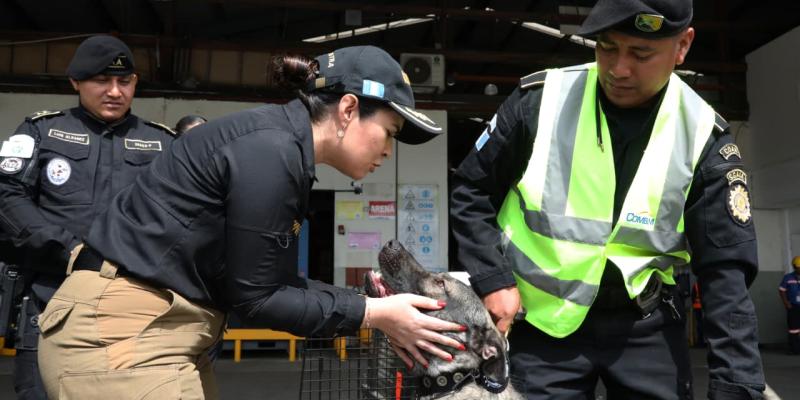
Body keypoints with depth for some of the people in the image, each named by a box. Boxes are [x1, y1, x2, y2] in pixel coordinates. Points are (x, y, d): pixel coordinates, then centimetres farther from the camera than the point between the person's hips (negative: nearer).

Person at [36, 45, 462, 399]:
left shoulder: (282, 146, 7)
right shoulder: (270, 150, -20)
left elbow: (275, 282, 8)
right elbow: (252, 297, -16)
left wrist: (374, 309, 4)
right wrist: (373, 313, -10)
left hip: (163, 327, 9)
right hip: (117, 329, -9)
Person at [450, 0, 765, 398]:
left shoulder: (702, 136, -7)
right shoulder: (540, 100, -11)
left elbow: (725, 270, -7)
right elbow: (470, 193, -1)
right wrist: (493, 280, -11)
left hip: (645, 322, 2)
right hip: (540, 318, -1)